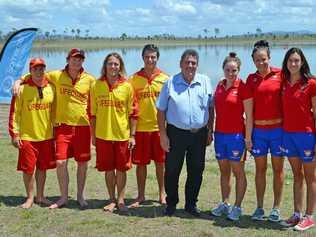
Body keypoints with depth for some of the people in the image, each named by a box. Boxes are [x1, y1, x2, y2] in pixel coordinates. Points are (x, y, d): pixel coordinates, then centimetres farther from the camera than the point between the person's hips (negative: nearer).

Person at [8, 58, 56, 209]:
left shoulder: (50, 88, 4)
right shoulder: (22, 89, -6)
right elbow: (14, 113, -5)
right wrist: (14, 134, -9)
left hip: (46, 136, 3)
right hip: (27, 137, -3)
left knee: (42, 168, 10)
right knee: (28, 169, 3)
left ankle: (40, 197, 25)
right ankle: (29, 198, 20)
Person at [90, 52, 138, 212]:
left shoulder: (127, 87, -2)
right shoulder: (97, 86, 1)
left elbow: (133, 113, 0)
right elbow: (93, 113, 5)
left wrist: (132, 135, -4)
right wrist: (93, 135, 4)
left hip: (122, 135, -1)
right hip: (103, 135, 1)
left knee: (121, 169, 6)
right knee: (109, 169, 9)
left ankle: (120, 200, 19)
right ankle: (112, 200, 22)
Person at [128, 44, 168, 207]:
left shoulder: (165, 79, 1)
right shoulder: (134, 79, 1)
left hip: (160, 127, 0)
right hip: (141, 127, 0)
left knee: (160, 163, 8)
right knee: (141, 163, 7)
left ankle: (162, 194, 24)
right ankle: (140, 196, 21)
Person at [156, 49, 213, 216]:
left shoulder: (205, 82, 5)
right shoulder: (171, 83, -2)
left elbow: (210, 108, 10)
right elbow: (161, 110, 0)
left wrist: (210, 131, 6)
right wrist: (163, 134, -5)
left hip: (199, 134, 2)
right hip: (176, 133, -2)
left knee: (196, 171, 9)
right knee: (172, 171, 5)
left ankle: (191, 204, 25)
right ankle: (171, 203, 22)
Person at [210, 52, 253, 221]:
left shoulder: (243, 88, -10)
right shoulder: (220, 85, 8)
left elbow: (249, 116, -10)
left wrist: (248, 138, -13)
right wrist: (211, 131, 13)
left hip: (236, 135, -6)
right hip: (219, 134, 6)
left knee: (238, 172, 4)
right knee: (224, 171, 14)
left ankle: (237, 207, 13)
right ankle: (224, 204, 25)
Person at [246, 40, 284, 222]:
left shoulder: (280, 75, -3)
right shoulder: (251, 79, 5)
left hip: (278, 128, -2)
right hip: (258, 130, 2)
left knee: (278, 168, 7)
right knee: (260, 168, 9)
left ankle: (276, 208, 18)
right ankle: (260, 207, 18)